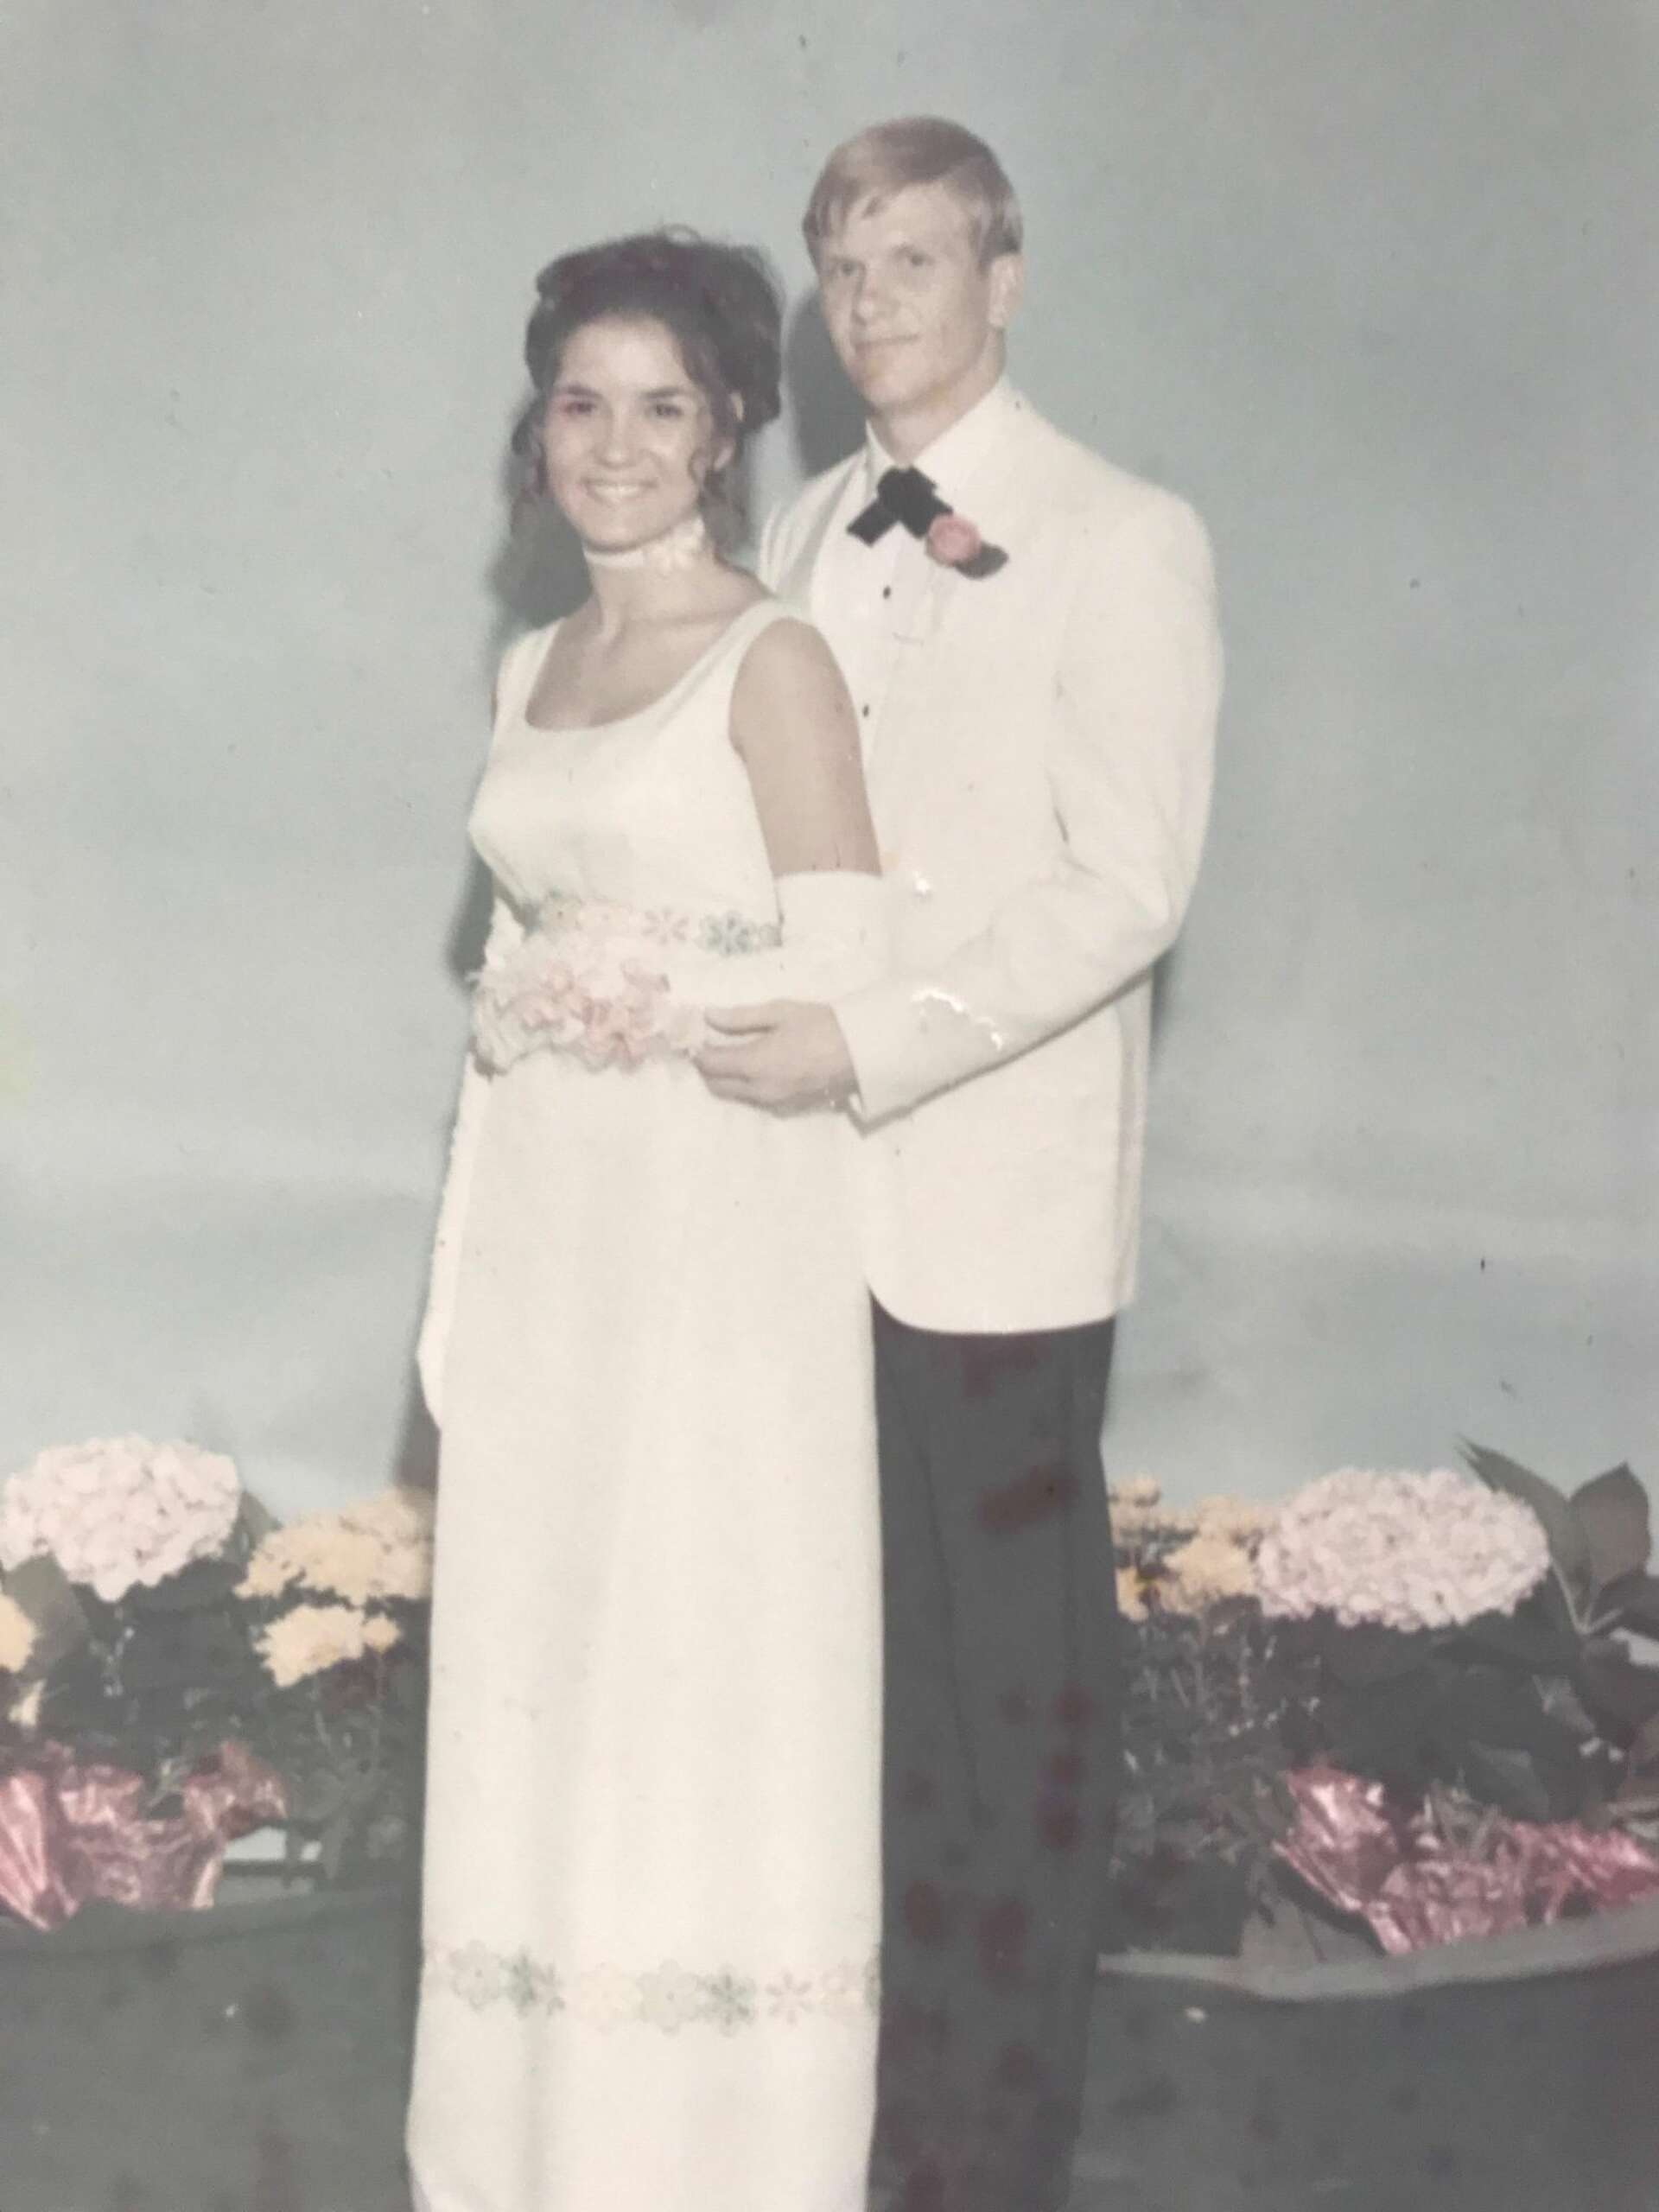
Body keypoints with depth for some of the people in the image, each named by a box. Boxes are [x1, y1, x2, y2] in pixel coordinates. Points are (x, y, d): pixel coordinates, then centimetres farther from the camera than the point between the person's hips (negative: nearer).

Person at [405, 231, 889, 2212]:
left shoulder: (770, 661, -7)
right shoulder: (532, 667, 14)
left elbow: (838, 973, -13)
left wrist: (634, 1000, -9)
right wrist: (467, 1279, 12)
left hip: (722, 1238, -7)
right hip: (547, 1230, 7)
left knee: (704, 1668, 0)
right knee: (537, 1673, 11)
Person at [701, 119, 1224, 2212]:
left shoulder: (1126, 543, -4)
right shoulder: (806, 538, 14)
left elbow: (1126, 887, -12)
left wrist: (870, 1042, -20)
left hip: (995, 1205, -5)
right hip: (809, 1187, 5)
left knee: (1011, 1685, 2)